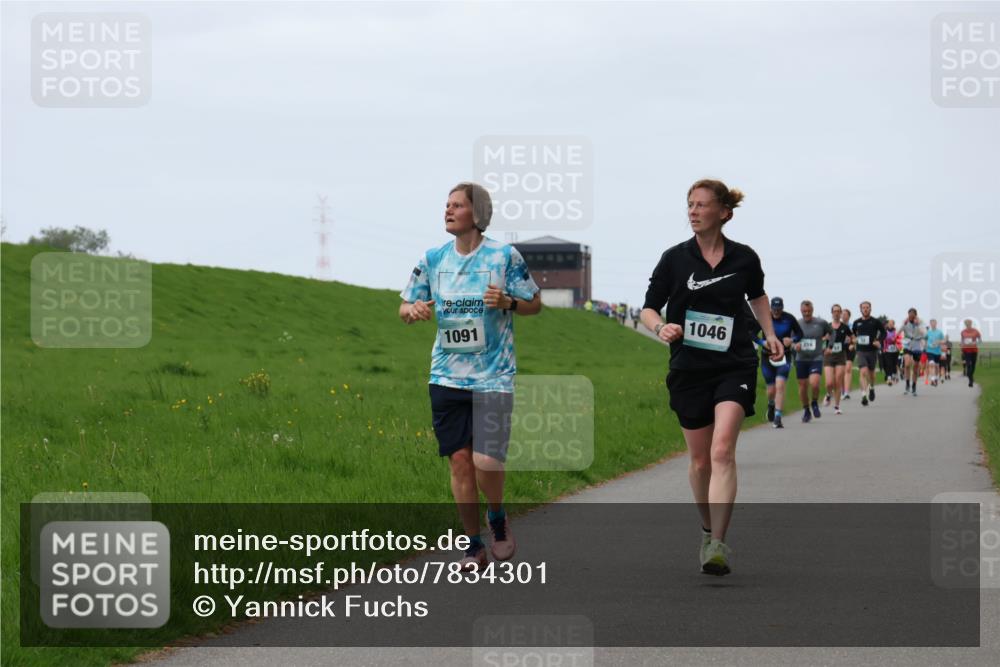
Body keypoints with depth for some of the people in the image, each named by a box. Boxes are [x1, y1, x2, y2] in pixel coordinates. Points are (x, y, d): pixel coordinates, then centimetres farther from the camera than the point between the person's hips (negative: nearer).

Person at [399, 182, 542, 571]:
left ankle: (498, 520, 17)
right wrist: (413, 310, -9)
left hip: (493, 377, -4)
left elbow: (535, 304, 4)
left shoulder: (504, 256, -3)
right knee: (460, 460, 3)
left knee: (486, 461, -13)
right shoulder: (433, 259, 8)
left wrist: (507, 301, -16)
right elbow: (405, 306, 15)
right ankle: (473, 546, 14)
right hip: (447, 375, 4)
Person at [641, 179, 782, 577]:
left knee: (722, 452, -18)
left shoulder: (744, 259, 1)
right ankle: (708, 530, 33)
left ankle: (717, 545, -25)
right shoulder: (675, 259, -1)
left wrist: (770, 334, 14)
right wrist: (661, 328, -17)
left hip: (735, 366, -2)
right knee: (700, 460, 9)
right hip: (689, 369, 2)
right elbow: (648, 308, 4)